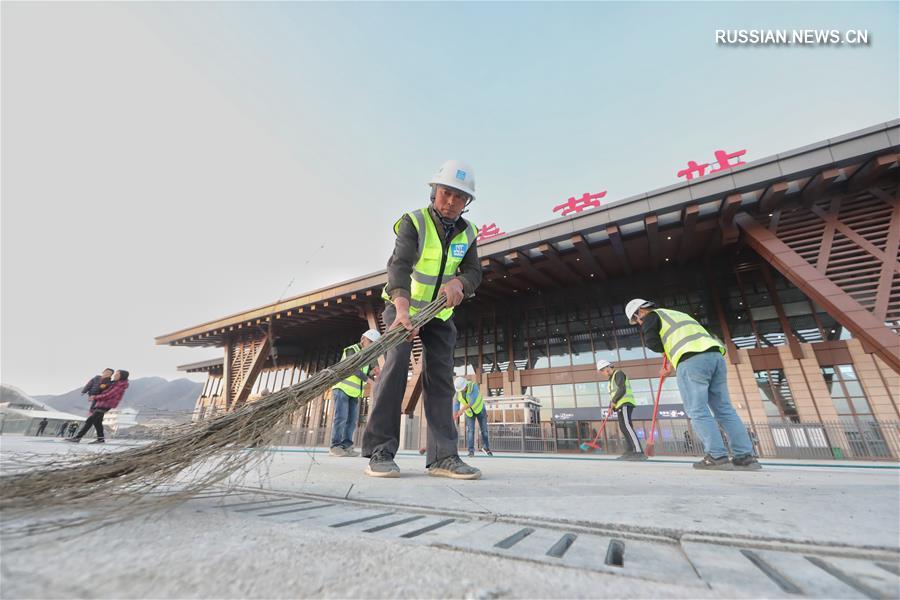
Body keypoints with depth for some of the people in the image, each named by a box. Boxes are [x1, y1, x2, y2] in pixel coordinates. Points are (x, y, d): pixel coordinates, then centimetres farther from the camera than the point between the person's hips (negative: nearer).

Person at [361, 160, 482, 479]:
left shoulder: (467, 232, -1)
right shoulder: (414, 222, -18)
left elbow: (474, 271, -6)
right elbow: (399, 265, -34)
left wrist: (459, 282, -31)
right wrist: (403, 309, -51)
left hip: (440, 313, 5)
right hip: (403, 306, -4)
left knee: (441, 376, -2)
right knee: (396, 364, -21)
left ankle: (443, 456, 1)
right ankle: (379, 451, -12)